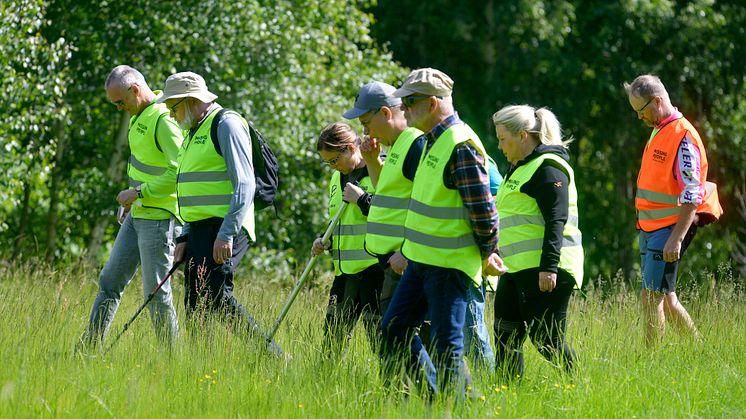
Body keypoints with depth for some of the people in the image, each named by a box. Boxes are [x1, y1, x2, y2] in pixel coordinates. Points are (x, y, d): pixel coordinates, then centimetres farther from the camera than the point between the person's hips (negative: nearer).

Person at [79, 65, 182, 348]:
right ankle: (89, 346, 15)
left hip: (159, 217, -10)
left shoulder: (164, 120, -19)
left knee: (156, 291, -4)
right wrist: (133, 200, 16)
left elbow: (179, 172, -25)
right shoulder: (139, 115, 12)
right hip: (137, 215, 10)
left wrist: (139, 193, -20)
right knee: (110, 280, 11)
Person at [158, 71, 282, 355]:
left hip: (225, 228, -10)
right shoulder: (195, 133, 22)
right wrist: (185, 238, 20)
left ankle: (269, 355, -16)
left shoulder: (226, 125, -8)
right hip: (200, 230, 10)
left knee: (215, 295, -20)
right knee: (195, 306, 4)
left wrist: (226, 234, -23)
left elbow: (244, 186, -17)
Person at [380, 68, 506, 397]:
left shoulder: (461, 145, -19)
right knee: (394, 328, 14)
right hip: (422, 259, 10)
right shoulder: (434, 141, 12)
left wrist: (487, 255, -10)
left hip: (450, 264, -10)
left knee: (447, 345, -5)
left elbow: (483, 209, -18)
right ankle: (431, 396, 21)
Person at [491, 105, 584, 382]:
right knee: (505, 335, 5)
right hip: (517, 267, 10)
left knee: (546, 339, -7)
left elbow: (556, 221, -20)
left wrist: (549, 267, -26)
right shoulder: (520, 167, 20)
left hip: (544, 269, -10)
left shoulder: (548, 168, -12)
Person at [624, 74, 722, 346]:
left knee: (652, 296, -11)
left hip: (669, 230, -9)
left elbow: (692, 195, -20)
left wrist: (676, 239, -25)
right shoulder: (659, 131, 14)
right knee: (664, 298, 12)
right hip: (649, 229, 9)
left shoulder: (683, 137, -16)